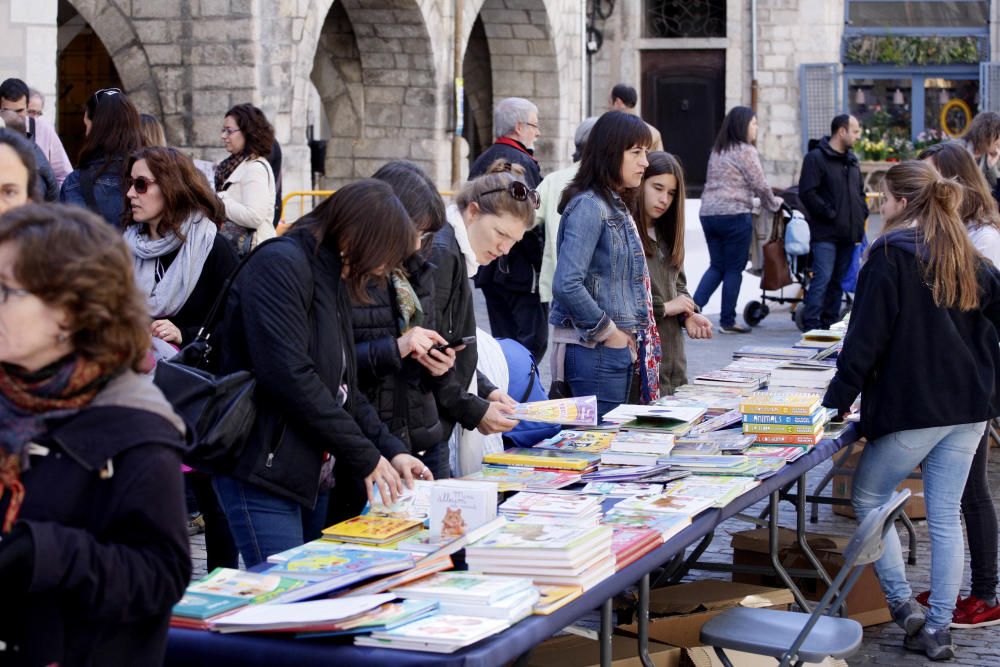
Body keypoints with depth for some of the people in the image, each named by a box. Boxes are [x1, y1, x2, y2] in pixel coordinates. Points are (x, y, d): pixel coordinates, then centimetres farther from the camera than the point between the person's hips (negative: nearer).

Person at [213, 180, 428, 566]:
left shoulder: (332, 280, 16)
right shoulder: (279, 265, -14)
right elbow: (289, 375, -23)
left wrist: (390, 449, 4)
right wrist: (365, 456, -17)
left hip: (312, 474, 10)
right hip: (264, 471, -10)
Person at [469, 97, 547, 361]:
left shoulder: (481, 162, 14)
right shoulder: (522, 163, -14)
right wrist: (543, 264, -13)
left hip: (489, 270, 9)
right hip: (522, 270, -9)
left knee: (502, 341, 13)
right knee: (533, 342, -6)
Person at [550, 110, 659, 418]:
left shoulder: (616, 206, 15)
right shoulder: (589, 207, -14)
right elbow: (566, 285, -23)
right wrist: (608, 331, -14)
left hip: (619, 348, 9)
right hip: (595, 351, -9)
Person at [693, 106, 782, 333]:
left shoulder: (717, 151, 16)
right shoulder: (745, 151, -7)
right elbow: (760, 185, -8)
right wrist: (773, 204, 11)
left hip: (708, 213, 7)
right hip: (734, 214, -7)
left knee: (717, 266, 13)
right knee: (734, 268, 3)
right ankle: (727, 321, 6)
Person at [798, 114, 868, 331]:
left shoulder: (852, 160, 19)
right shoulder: (816, 158, -7)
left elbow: (860, 191, 29)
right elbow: (807, 193, -15)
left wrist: (862, 213, 11)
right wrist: (829, 213, -15)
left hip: (848, 232, 8)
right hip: (825, 233, -8)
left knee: (838, 280, 10)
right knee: (822, 278, -14)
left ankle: (830, 322, 16)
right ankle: (811, 324, -12)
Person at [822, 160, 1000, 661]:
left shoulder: (891, 255, -10)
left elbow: (867, 336, -13)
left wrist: (837, 399, -8)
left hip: (911, 406, -6)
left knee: (868, 498, 12)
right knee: (945, 515, 8)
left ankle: (903, 605, 5)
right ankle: (937, 628, 9)